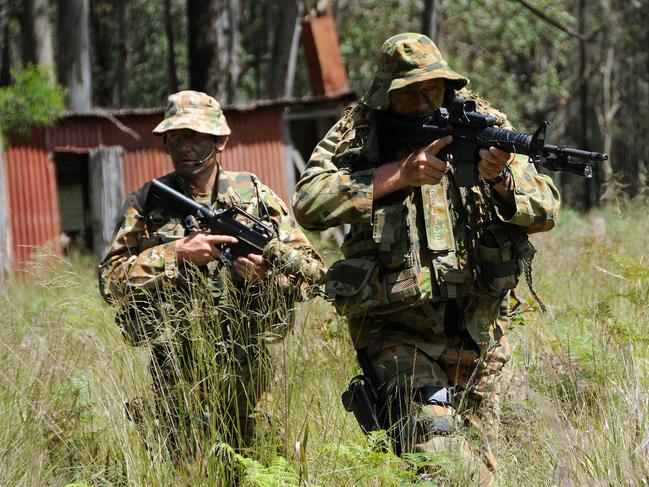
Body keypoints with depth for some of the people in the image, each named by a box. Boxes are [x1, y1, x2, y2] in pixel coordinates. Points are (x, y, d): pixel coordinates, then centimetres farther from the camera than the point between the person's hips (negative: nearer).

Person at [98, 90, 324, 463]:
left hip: (246, 365, 1)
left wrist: (269, 268, -16)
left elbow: (314, 270, 4)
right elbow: (111, 281, -7)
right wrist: (176, 254, -16)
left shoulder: (256, 195, 5)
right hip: (178, 371, -1)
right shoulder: (146, 204, 1)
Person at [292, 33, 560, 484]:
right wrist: (399, 173, -23)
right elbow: (308, 203, -18)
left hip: (478, 336, 4)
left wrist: (501, 179, -23)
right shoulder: (358, 132, -3)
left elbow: (546, 210, -2)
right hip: (397, 332, -4)